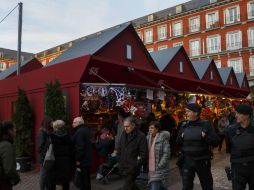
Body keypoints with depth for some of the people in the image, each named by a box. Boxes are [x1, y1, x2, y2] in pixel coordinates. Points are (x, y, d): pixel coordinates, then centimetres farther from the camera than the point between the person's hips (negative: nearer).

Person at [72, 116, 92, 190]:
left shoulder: (80, 132, -18)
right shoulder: (85, 129, 13)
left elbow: (80, 147, -24)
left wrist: (78, 159, -20)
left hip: (82, 160, -10)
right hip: (87, 159, 10)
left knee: (83, 179, -2)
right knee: (86, 178, 19)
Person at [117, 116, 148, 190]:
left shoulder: (141, 136, -13)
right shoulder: (124, 134, 8)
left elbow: (144, 154, -12)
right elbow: (119, 149, 19)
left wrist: (136, 164, -14)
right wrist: (120, 160, 11)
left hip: (132, 168, -6)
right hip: (123, 166, 7)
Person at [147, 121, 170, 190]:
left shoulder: (163, 138, -10)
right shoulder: (148, 138, 8)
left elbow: (166, 153, -13)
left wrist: (159, 166, -16)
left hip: (159, 170, -6)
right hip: (150, 170, 6)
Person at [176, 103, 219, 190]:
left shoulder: (206, 124, -6)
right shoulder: (184, 125, 2)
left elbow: (216, 142, -7)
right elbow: (178, 142, 11)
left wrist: (205, 137, -21)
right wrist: (181, 137, -8)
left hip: (202, 161, -2)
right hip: (187, 161, 2)